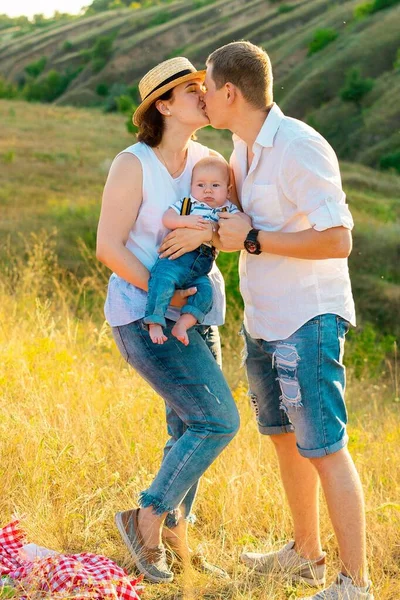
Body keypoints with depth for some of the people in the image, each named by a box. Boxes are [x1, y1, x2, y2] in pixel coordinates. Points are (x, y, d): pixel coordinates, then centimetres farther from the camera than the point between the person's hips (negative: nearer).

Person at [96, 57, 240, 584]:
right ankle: (147, 518, 2)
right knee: (219, 422, -15)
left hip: (197, 317, 7)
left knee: (189, 433, 11)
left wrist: (210, 230, -20)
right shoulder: (132, 165, -14)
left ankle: (175, 541, 27)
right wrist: (165, 293, -16)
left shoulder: (209, 160, 5)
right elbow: (108, 248, -16)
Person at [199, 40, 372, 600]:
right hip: (264, 320, 10)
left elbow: (338, 241, -26)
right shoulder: (248, 143, 6)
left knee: (323, 448, -6)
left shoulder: (300, 149, -21)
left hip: (308, 322, -10)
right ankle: (306, 554, 35)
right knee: (285, 436, 19)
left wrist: (250, 240, -20)